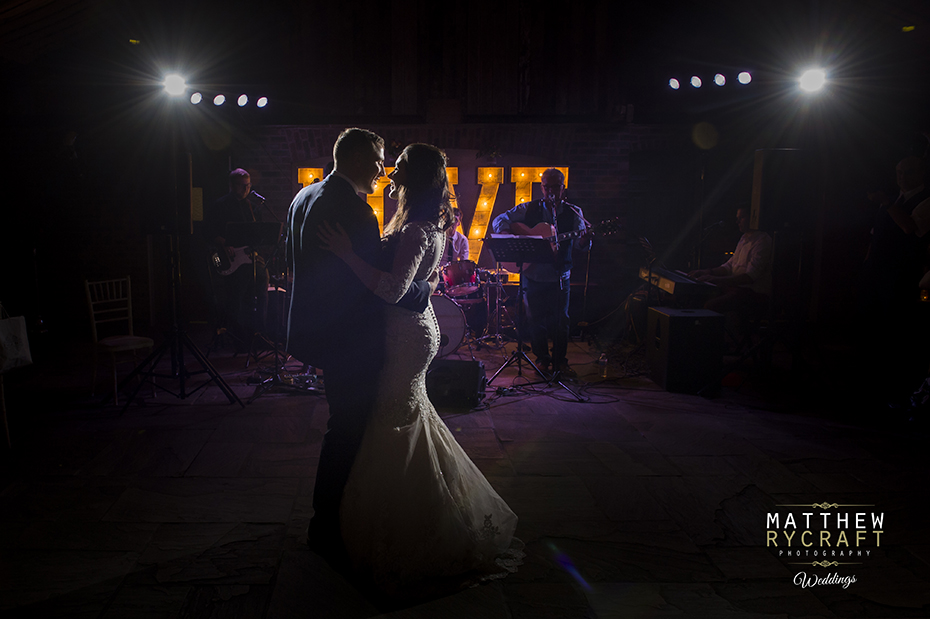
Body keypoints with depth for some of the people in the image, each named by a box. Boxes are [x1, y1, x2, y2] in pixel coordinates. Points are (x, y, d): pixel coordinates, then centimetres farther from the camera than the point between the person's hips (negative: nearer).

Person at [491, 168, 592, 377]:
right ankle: (542, 359, 24)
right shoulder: (528, 209, 2)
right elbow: (500, 220, 2)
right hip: (533, 274, 0)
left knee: (561, 320, 5)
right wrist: (509, 237, -17)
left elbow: (580, 244, -7)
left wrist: (585, 238, -31)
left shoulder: (573, 213, 2)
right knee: (535, 319, 7)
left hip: (560, 276, 0)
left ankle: (560, 361, 21)